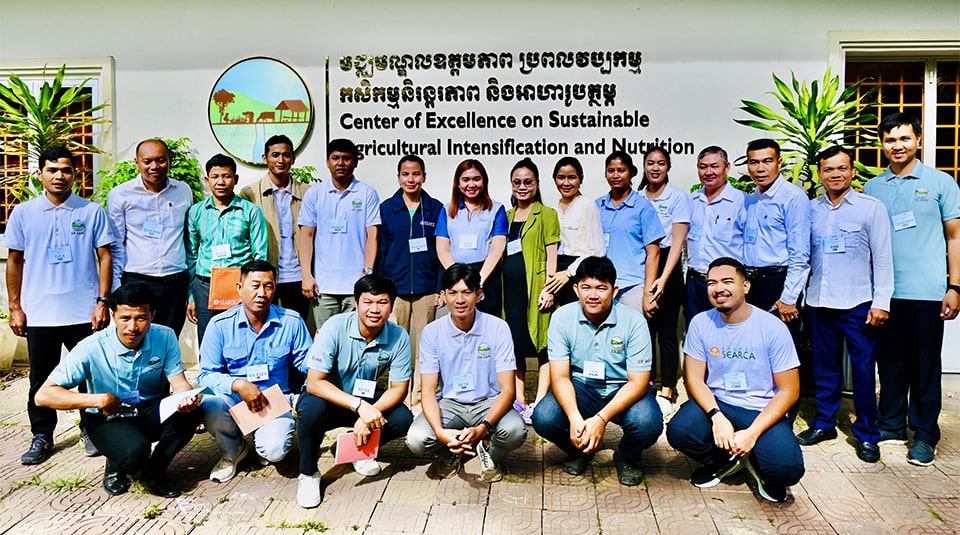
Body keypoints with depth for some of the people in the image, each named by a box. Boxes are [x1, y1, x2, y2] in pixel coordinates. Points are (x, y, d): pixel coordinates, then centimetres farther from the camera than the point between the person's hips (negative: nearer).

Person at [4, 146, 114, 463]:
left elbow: (104, 258, 1)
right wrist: (15, 308, 5)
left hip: (84, 313, -1)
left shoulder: (92, 212, 0)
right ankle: (42, 437, 25)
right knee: (41, 379, 10)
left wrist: (102, 301, -6)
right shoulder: (23, 214, 4)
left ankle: (91, 431, 24)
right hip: (39, 315, 1)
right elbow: (14, 262, 8)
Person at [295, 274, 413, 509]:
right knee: (311, 408, -35)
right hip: (329, 397, -3)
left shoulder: (399, 337, -16)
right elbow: (314, 383, -29)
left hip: (366, 399, 3)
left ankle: (362, 449, 11)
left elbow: (399, 388, -11)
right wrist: (359, 406, -40)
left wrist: (371, 412, -31)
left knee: (403, 419, -22)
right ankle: (308, 474, -7)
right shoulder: (335, 327, -25)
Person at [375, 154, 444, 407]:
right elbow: (380, 252, 7)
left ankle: (420, 399, 17)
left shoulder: (435, 209, 6)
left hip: (426, 288, 0)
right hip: (395, 287, 0)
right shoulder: (386, 209, 6)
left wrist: (442, 287, 0)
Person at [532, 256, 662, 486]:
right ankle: (579, 450, 10)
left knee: (647, 423, -32)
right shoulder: (562, 317, -12)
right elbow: (560, 376, -13)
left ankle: (627, 457, 7)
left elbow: (638, 382, -18)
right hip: (580, 388, 2)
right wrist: (574, 417, -33)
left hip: (623, 390, -1)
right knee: (543, 418, -26)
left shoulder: (634, 321, -17)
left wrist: (601, 419, -32)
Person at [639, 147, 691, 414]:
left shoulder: (678, 198, -2)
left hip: (667, 266, -3)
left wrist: (664, 278, -18)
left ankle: (666, 392, 8)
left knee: (667, 332, 0)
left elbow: (677, 242, -8)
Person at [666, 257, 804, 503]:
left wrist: (752, 433, -20)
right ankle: (725, 461, 8)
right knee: (678, 431, -27)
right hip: (716, 403, 3)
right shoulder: (700, 323, -5)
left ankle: (757, 462, 12)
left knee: (787, 468, -29)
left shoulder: (772, 328, -12)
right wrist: (717, 417, -22)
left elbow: (789, 391, -9)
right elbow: (694, 379, -3)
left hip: (763, 411, -2)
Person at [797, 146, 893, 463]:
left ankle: (867, 435, 16)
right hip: (819, 302, 3)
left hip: (857, 304, -3)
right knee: (824, 368, 12)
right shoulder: (810, 209, 7)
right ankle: (824, 424, 25)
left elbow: (883, 258, -3)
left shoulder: (871, 208, -1)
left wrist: (881, 302, -8)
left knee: (863, 371, 2)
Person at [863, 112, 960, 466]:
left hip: (926, 291, -2)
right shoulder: (872, 188, 9)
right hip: (884, 291, 3)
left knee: (925, 365, 5)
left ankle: (925, 435, 17)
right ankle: (891, 425, 24)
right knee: (890, 362, 11)